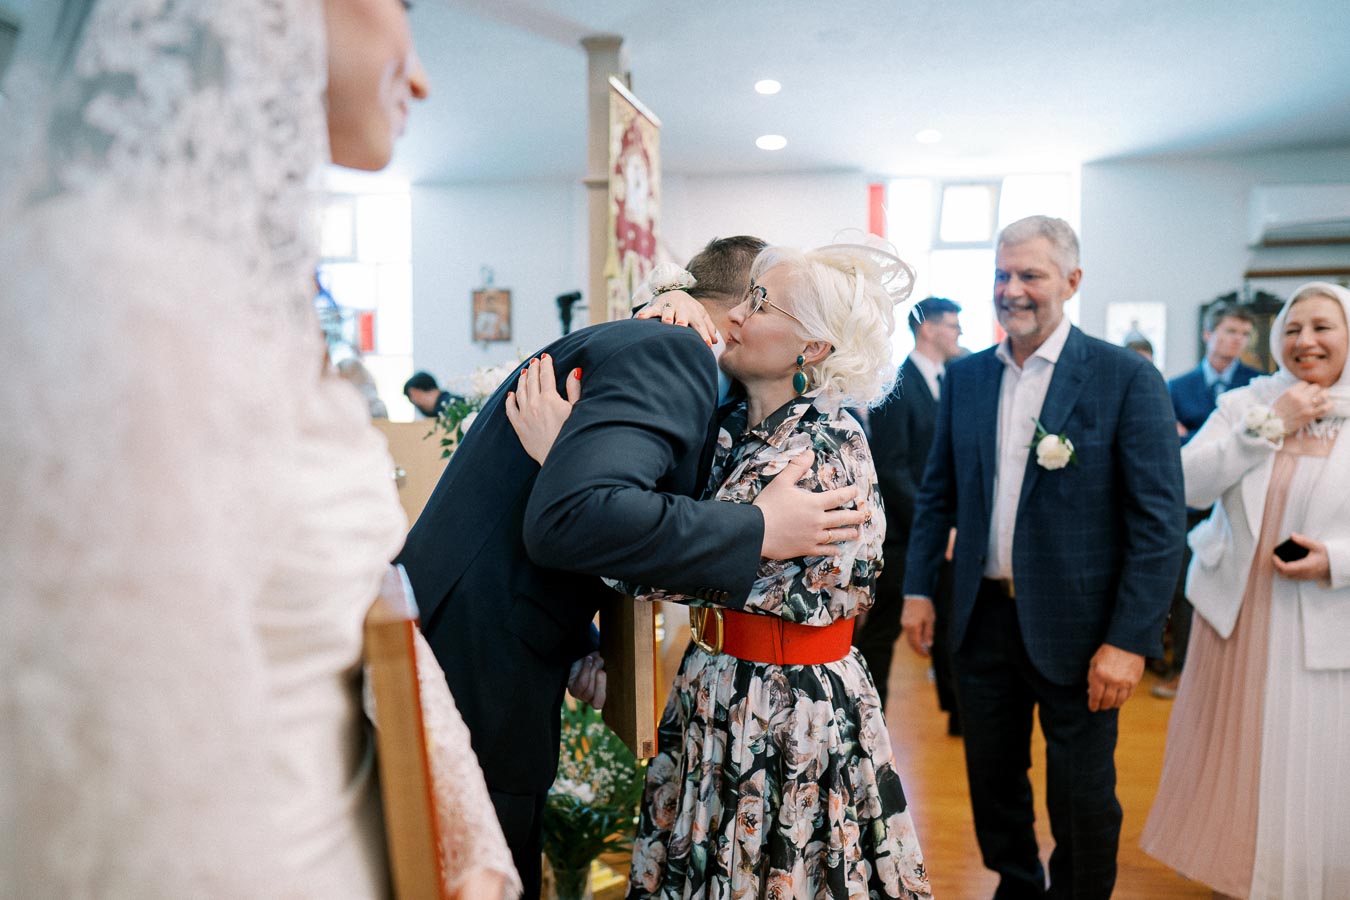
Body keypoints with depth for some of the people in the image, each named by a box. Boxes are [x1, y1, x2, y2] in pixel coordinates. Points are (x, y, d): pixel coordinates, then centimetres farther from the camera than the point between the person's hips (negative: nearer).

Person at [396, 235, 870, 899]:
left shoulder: (600, 342, 17)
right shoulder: (677, 352, -14)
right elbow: (569, 515, -30)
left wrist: (576, 643, 12)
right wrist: (759, 530, -21)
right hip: (475, 688, -9)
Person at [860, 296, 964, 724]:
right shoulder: (896, 387, -13)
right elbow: (891, 468, -16)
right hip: (902, 532, -7)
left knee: (949, 626, 15)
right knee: (881, 631, 6)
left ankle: (958, 712, 28)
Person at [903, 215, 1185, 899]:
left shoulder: (1127, 378, -9)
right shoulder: (964, 376, 4)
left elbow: (1158, 521, -12)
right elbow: (937, 492, 11)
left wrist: (1130, 640, -15)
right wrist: (918, 587, 6)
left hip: (1075, 629, -4)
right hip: (983, 618, 4)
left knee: (1082, 801, 12)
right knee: (992, 784, 19)